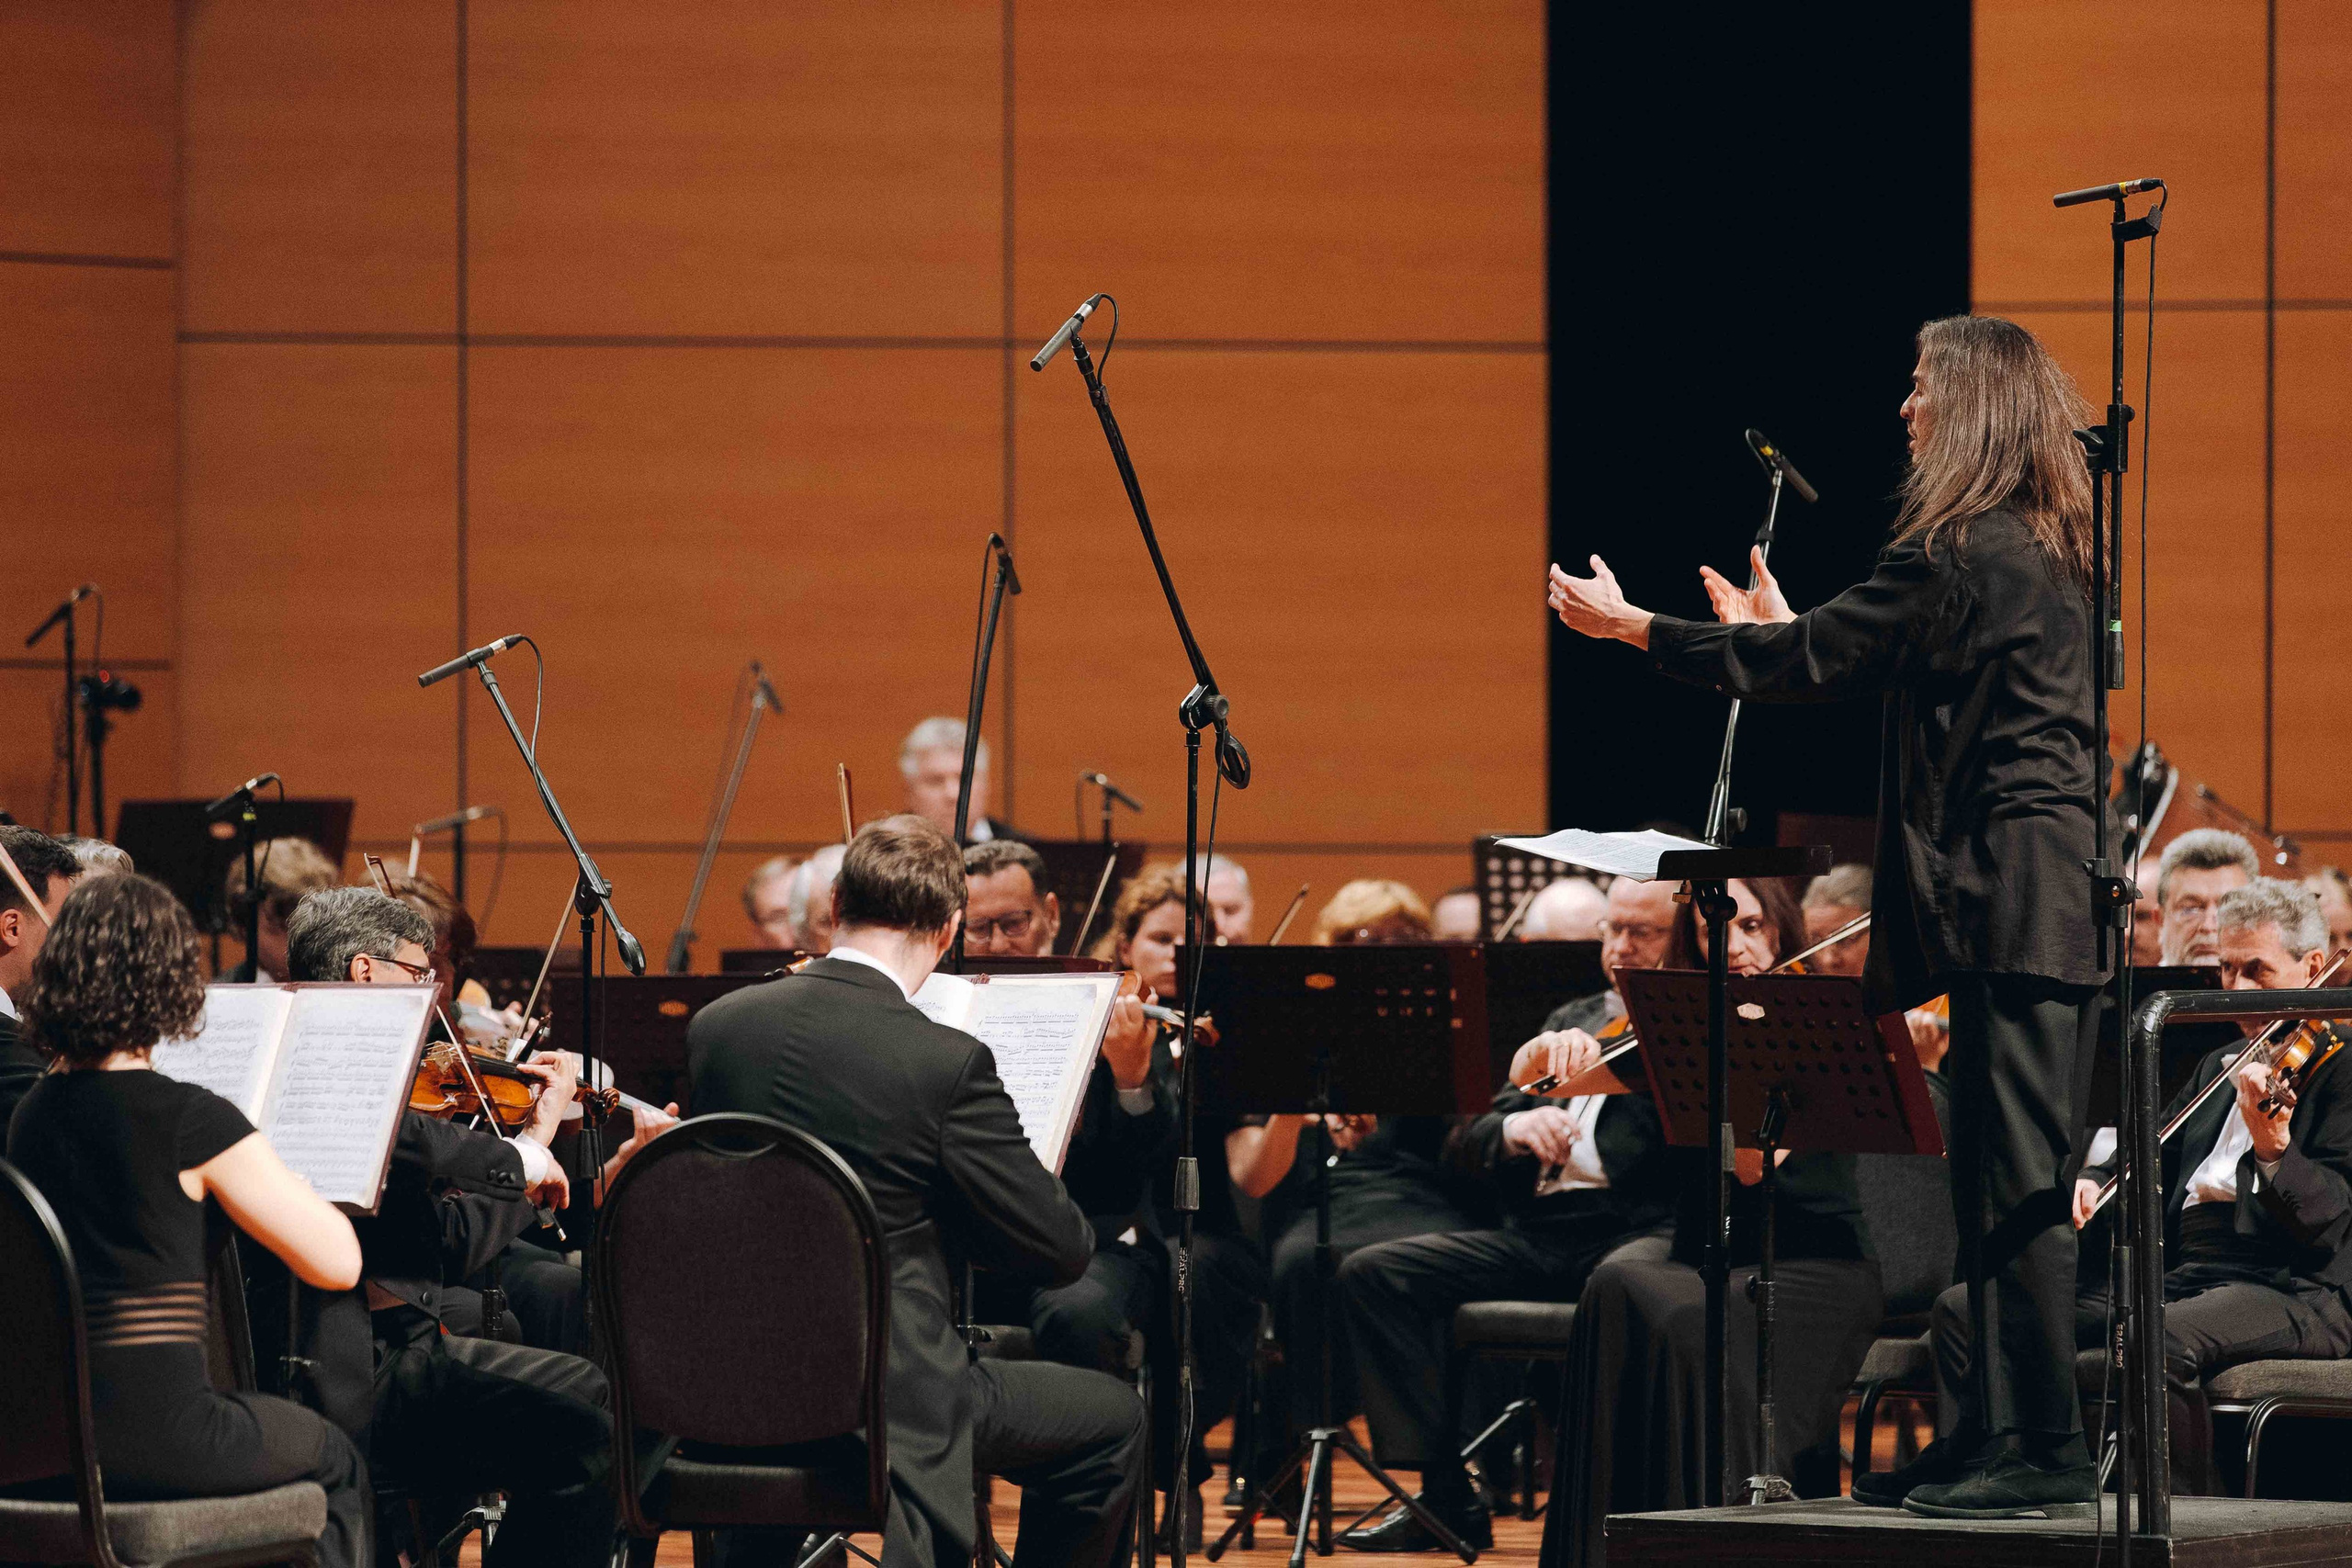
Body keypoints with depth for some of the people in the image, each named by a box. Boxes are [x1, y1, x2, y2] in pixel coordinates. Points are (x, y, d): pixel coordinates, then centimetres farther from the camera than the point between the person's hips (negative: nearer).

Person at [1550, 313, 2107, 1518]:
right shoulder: (2046, 551, 16)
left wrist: (1631, 627, 1)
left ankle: (2046, 1451, -9)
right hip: (2047, 889, 10)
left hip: (2009, 895, -10)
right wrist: (1783, 634, 39)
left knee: (2018, 1178, -9)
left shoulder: (1959, 552, -13)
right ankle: (1993, 1438, 16)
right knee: (1996, 1178, 13)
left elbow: (1814, 665, -9)